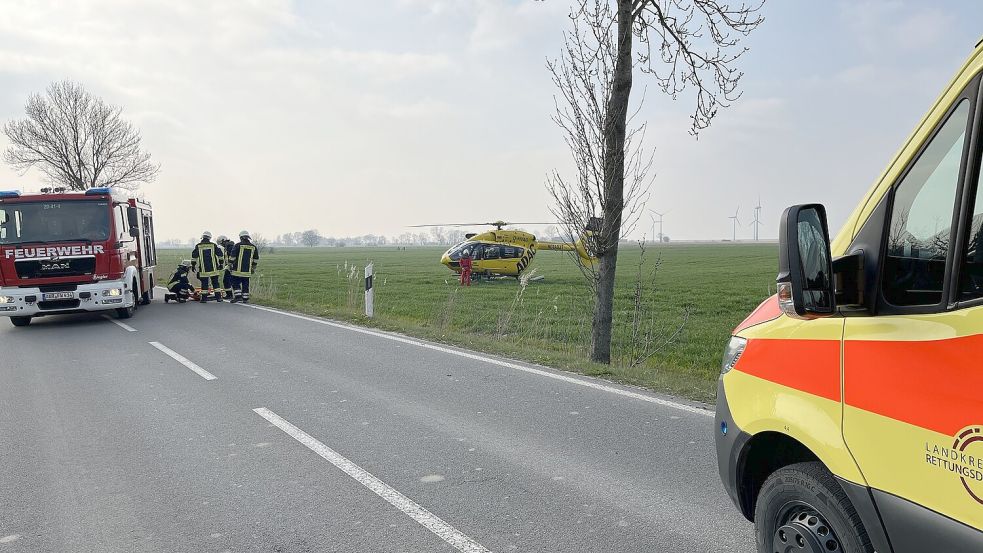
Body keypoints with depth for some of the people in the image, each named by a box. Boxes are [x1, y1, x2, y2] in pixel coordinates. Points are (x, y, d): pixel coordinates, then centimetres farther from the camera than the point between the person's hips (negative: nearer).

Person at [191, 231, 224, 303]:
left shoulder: (198, 246, 0)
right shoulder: (213, 245, 2)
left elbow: (194, 257, 1)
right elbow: (219, 255, 5)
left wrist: (193, 265, 11)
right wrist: (220, 264, 14)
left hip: (203, 269, -1)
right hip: (213, 268, 1)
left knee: (204, 283, 4)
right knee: (215, 283, 8)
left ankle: (204, 298, 4)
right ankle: (218, 297, 7)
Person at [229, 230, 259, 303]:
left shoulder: (238, 245, -6)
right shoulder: (253, 247, 8)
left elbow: (232, 257, -8)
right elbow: (256, 259, 15)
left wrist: (230, 264, 6)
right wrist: (253, 268, 24)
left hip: (238, 269, -4)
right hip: (247, 270, 4)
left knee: (235, 282, 5)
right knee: (245, 284, 8)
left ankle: (238, 296, -6)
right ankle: (245, 298, 9)